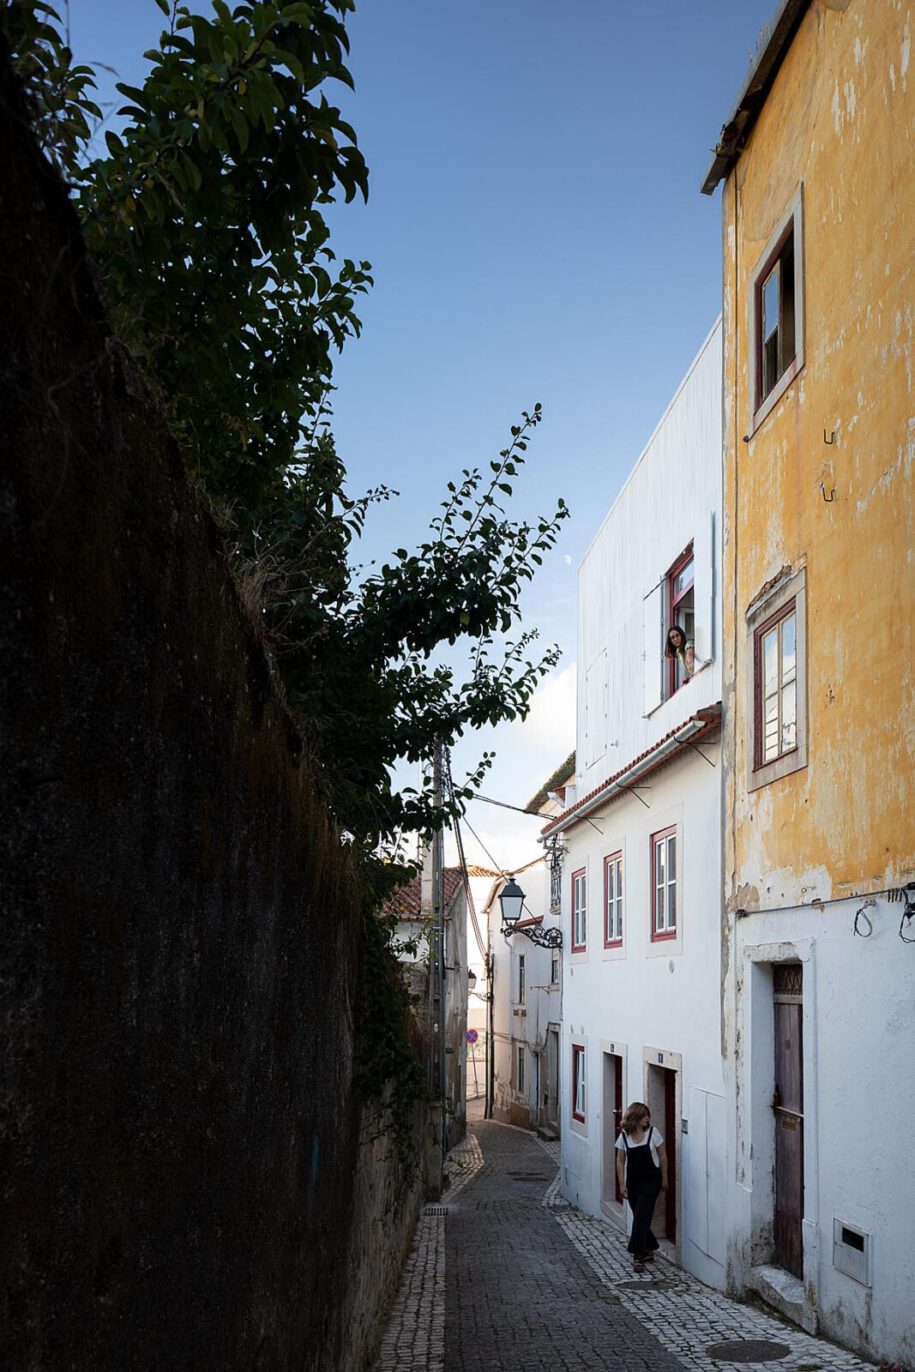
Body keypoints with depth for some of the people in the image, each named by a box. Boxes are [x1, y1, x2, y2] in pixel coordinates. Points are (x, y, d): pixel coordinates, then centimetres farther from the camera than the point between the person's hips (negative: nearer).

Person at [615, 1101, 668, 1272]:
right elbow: (620, 1161, 3)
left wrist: (664, 1179, 4)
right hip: (633, 1182, 3)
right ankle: (648, 1250, 30)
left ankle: (638, 1255, -9)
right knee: (640, 1217, 10)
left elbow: (662, 1156, 1)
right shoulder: (624, 1136, -3)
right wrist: (622, 1184, -1)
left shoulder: (653, 1132, -7)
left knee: (641, 1216, -11)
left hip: (651, 1181, -3)